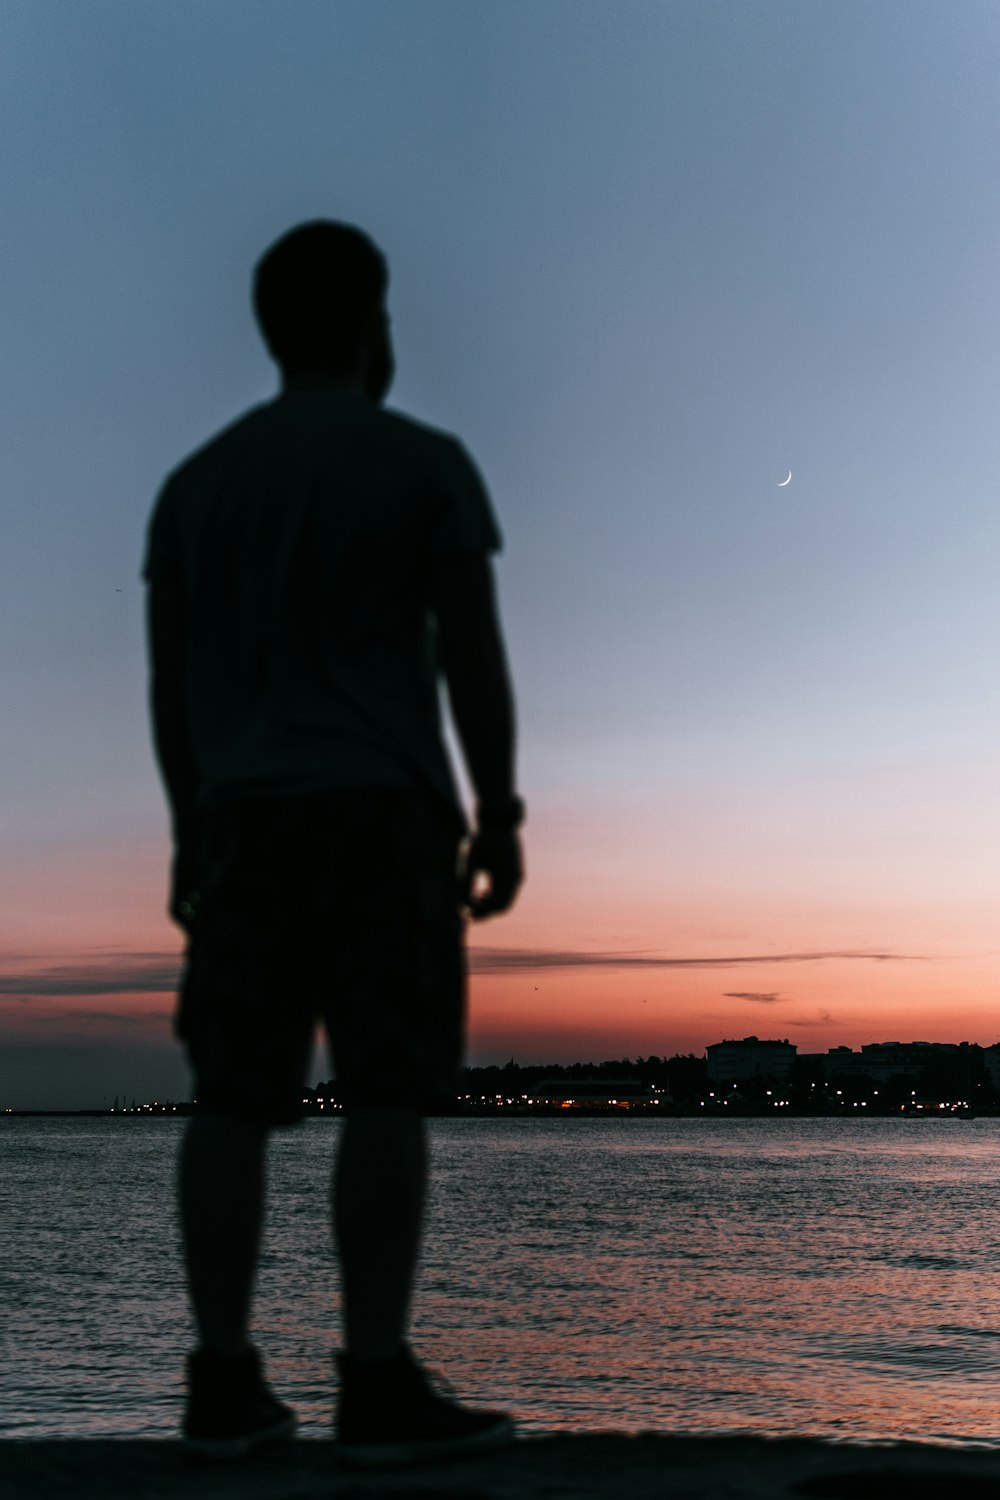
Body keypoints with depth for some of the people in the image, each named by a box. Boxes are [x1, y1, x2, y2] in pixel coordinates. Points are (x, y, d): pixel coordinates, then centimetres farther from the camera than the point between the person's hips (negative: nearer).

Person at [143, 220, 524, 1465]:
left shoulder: (194, 483, 13)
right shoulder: (424, 464, 0)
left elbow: (169, 681, 10)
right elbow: (473, 655, -5)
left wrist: (190, 837, 14)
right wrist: (499, 816, -2)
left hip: (243, 815, 5)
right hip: (381, 809, -4)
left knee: (235, 1092, 3)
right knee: (388, 1088, -6)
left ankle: (224, 1382, 2)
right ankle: (380, 1387, -9)